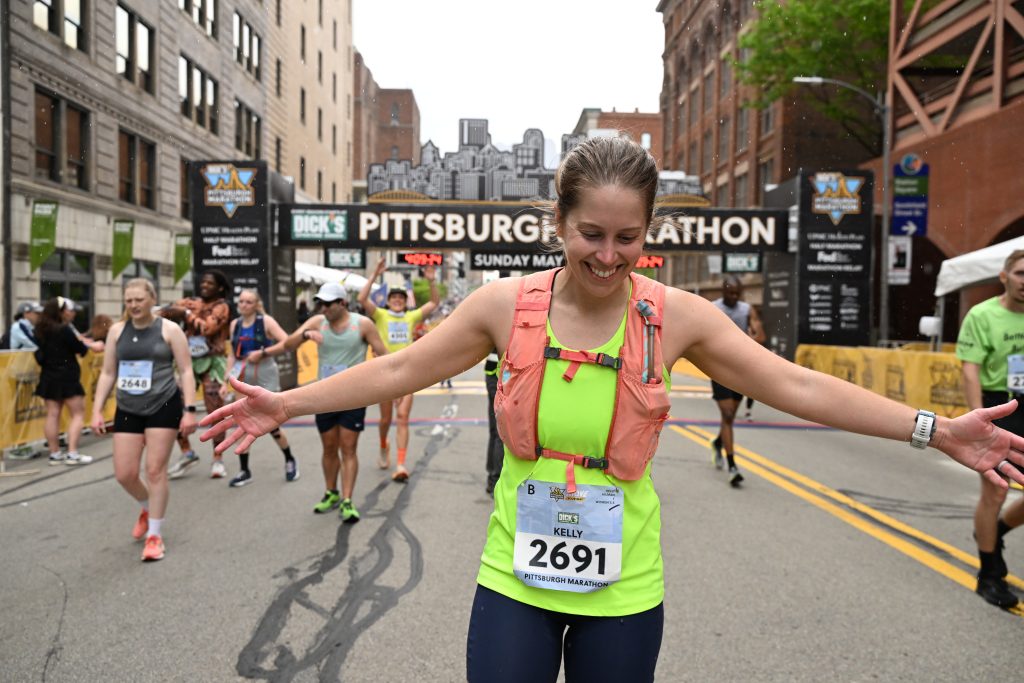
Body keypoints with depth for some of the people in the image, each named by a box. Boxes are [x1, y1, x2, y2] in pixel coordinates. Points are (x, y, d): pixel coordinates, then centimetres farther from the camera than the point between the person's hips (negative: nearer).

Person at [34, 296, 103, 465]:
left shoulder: (42, 330, 6)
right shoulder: (64, 330, -16)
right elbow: (80, 348, -8)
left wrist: (83, 342, 12)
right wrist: (92, 346, 12)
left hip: (48, 378, 7)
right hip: (66, 377, -7)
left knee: (52, 414, 8)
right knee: (78, 414, 0)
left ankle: (55, 454, 12)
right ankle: (72, 453, -5)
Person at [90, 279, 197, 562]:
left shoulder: (169, 330, -5)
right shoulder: (117, 330, 7)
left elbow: (186, 371, -6)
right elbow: (107, 373, 12)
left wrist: (190, 410, -13)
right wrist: (97, 410, 5)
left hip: (164, 407, -4)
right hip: (127, 410, 4)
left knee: (155, 470, -3)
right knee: (124, 474, 2)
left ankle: (155, 535, 10)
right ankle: (147, 509, 35)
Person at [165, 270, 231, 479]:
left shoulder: (221, 307, -3)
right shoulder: (192, 302, 12)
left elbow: (207, 328, -19)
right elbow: (170, 311, 0)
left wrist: (189, 314, -10)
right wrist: (182, 309, -19)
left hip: (211, 362, -5)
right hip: (188, 360, 5)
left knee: (215, 413, -3)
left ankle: (217, 459, 8)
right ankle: (187, 453, 14)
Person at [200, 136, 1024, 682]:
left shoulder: (676, 316, -9)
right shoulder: (507, 304, -8)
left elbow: (799, 387, -5)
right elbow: (398, 371, -2)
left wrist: (937, 430, -8)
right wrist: (285, 405, -2)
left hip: (624, 586, 1)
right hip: (516, 576, 0)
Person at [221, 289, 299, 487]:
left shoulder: (266, 321, -8)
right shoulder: (235, 324, 6)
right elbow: (232, 355, 10)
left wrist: (262, 353, -23)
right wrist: (226, 382, 5)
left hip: (265, 376, -4)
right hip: (243, 377, 5)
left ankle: (290, 461, 23)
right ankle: (245, 471, 16)